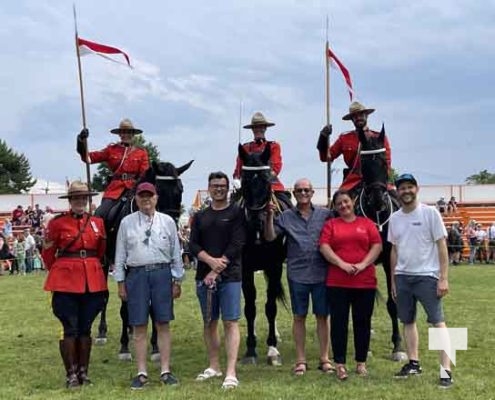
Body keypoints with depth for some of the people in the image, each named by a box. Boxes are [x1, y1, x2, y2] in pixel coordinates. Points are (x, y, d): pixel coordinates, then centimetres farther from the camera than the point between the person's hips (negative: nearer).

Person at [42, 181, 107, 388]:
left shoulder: (98, 222, 9)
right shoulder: (57, 223, -2)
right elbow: (48, 253, 4)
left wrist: (90, 269, 10)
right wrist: (56, 273, 5)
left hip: (93, 282, 4)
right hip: (66, 282, -3)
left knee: (85, 328, 10)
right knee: (70, 329, 0)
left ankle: (83, 372, 19)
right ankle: (71, 374, 9)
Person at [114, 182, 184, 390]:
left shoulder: (167, 221, 7)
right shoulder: (127, 222, 6)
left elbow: (176, 253, 8)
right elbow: (120, 254, 8)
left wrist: (177, 281, 6)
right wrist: (121, 282, 5)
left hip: (162, 273, 0)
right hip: (136, 274, 0)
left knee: (163, 324, 4)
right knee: (139, 326, 4)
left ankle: (165, 371, 12)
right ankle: (141, 373, 12)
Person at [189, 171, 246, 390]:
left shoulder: (236, 212, 1)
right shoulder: (200, 216, 13)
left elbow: (237, 244, -9)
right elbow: (193, 245, 4)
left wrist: (217, 271, -14)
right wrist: (211, 261, -14)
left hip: (229, 276, -4)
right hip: (204, 276, 4)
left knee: (230, 322, -7)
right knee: (209, 322, 10)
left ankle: (231, 372, -7)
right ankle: (214, 366, 23)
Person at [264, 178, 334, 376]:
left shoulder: (325, 214, 4)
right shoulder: (286, 216, 4)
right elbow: (270, 237, -3)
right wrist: (269, 216, -15)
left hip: (321, 274, 0)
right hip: (297, 275, 0)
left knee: (322, 316, 7)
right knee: (299, 317, 7)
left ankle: (324, 358, 19)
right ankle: (300, 360, 17)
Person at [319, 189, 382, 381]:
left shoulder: (366, 223, 10)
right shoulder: (330, 224, 8)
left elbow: (377, 246, 2)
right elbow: (324, 247, -3)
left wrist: (363, 264, -12)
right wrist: (342, 264, -15)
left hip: (365, 281, 1)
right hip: (337, 282, -1)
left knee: (362, 322, 6)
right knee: (339, 322, 0)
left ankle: (361, 363, 17)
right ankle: (340, 364, 8)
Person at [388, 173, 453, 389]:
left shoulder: (430, 213, -6)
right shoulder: (394, 218, 9)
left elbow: (442, 246, -7)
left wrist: (443, 278, -12)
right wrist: (393, 280, 13)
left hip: (427, 276, -5)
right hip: (402, 276, 6)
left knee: (437, 321, -7)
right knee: (408, 321, 12)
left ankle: (446, 370, -6)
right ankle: (414, 363, 24)